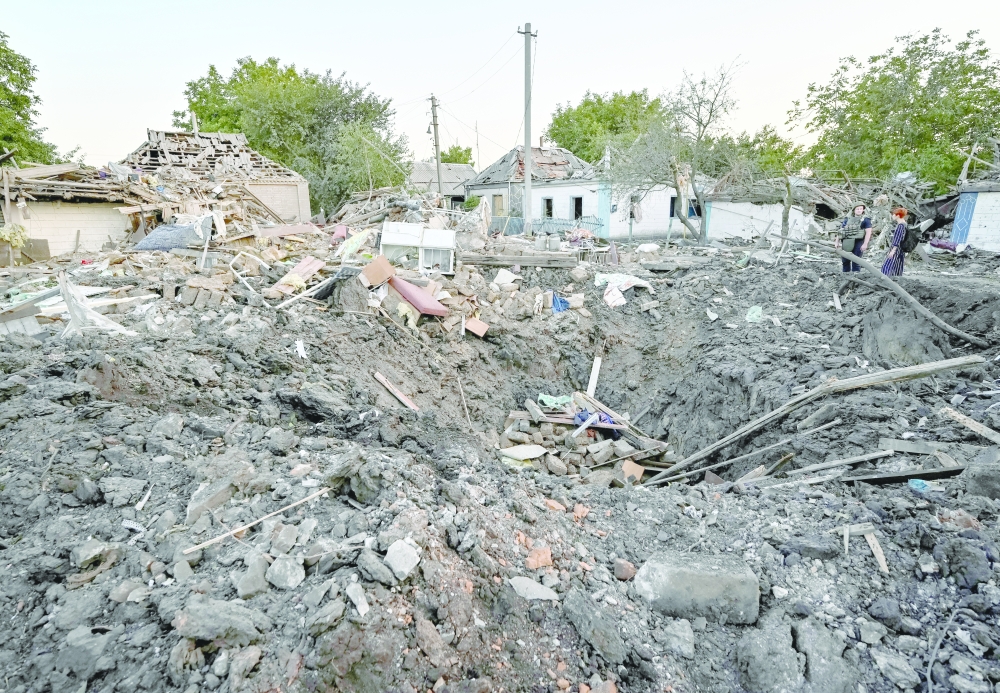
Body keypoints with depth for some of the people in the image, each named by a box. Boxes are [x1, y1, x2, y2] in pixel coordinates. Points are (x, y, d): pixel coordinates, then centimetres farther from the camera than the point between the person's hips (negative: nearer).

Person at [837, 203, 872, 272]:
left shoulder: (865, 220, 5)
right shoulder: (847, 220, 17)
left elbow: (868, 232, -4)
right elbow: (840, 231, 18)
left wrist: (865, 244, -15)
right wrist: (837, 242, 6)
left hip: (858, 242, -4)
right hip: (847, 243, 4)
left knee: (856, 262, -5)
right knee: (845, 261, 8)